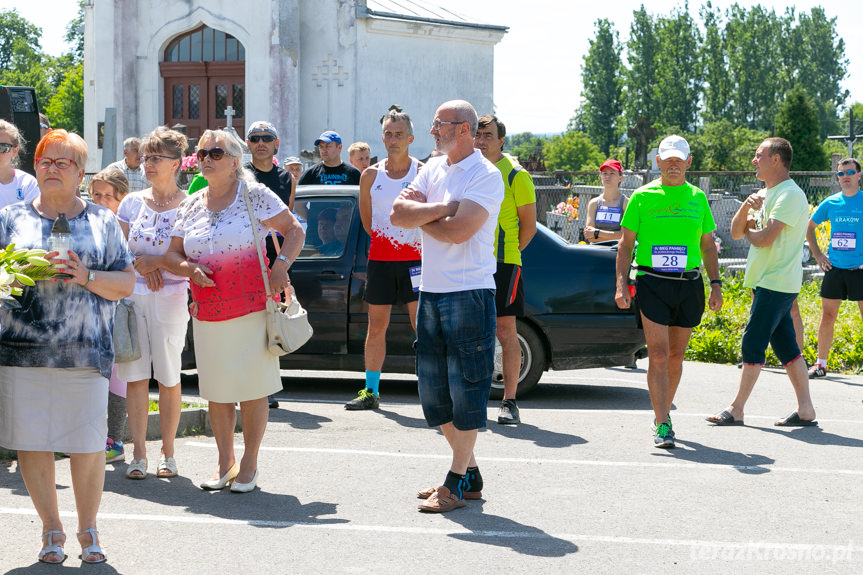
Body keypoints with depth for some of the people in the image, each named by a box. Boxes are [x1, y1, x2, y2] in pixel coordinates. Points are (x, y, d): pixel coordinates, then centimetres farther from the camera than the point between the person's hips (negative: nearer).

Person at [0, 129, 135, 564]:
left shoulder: (102, 222, 12)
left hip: (85, 350, -1)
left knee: (88, 445, -1)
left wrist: (86, 277, -9)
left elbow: (126, 283, 7)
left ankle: (88, 529, 17)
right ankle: (51, 529, 18)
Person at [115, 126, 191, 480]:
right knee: (135, 376, 0)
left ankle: (168, 453, 12)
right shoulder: (132, 202, 10)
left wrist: (153, 262, -11)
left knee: (168, 377, 1)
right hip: (131, 296, 3)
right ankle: (138, 455, 5)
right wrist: (141, 267, -6)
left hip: (171, 297, -3)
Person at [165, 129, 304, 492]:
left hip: (252, 309, -4)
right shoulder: (191, 206, 11)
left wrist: (281, 266, -16)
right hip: (207, 315, 4)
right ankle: (225, 463, 22)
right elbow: (172, 255, 14)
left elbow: (294, 230, -1)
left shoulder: (254, 195, -2)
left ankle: (249, 464, 12)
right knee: (216, 391, 8)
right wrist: (189, 268, -8)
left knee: (252, 389, 0)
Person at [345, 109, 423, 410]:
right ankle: (371, 392, 16)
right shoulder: (371, 175, 6)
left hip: (414, 259, -3)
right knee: (376, 326, 8)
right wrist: (385, 241, 12)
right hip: (379, 260, 3)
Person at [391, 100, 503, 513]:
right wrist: (443, 207, -12)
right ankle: (470, 474, 22)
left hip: (469, 294, -8)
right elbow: (398, 214, 1)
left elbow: (457, 231, -20)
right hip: (430, 292, 8)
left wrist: (419, 213, -5)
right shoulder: (433, 169, 13)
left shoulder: (485, 176, -9)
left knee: (465, 388, -4)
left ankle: (457, 481, 2)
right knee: (433, 389, 11)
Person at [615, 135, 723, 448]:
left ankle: (663, 412, 27)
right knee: (658, 353, -11)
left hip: (689, 284, 3)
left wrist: (716, 284, 7)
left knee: (676, 355, 10)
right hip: (652, 282, -3)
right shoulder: (642, 196, 3)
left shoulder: (697, 198, 11)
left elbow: (708, 246, 16)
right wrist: (621, 283, -7)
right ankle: (662, 425, -12)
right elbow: (626, 244, 4)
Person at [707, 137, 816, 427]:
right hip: (768, 281, 9)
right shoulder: (763, 195, 16)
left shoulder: (790, 195, -14)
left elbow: (765, 239, -22)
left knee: (752, 344, -7)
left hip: (777, 283, -9)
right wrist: (746, 207, -7)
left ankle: (736, 410, -3)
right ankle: (805, 409, 11)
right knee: (786, 347, 8)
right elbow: (736, 231, 11)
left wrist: (749, 232, 0)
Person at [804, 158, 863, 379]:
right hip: (834, 268, 3)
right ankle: (820, 364, 15)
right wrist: (817, 254, 11)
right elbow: (809, 226, 21)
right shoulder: (830, 203, 6)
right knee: (827, 317, 6)